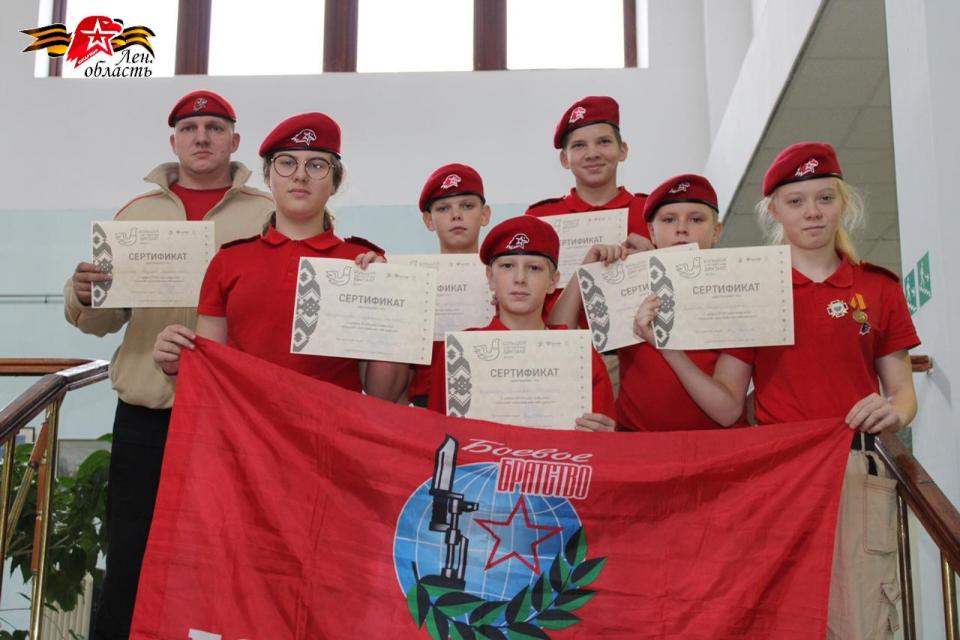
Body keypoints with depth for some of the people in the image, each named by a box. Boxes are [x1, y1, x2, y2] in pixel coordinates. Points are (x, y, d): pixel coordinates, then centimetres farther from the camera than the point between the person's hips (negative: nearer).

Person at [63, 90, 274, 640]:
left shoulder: (269, 215, 5)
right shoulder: (137, 213, 12)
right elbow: (104, 320, 12)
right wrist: (85, 297, -11)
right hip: (146, 414, 2)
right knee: (130, 561, 5)